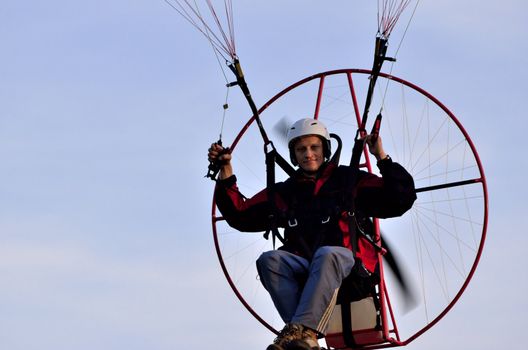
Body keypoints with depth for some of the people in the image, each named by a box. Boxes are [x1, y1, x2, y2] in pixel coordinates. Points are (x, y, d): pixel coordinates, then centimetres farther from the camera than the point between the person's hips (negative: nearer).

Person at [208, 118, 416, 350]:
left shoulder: (349, 180, 15)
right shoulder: (284, 192, 24)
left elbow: (401, 199, 8)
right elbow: (240, 215, 24)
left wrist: (382, 158, 0)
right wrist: (226, 173, 18)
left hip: (346, 263, -3)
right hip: (303, 270, 3)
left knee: (326, 254, -38)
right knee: (269, 260, -28)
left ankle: (301, 330, -52)